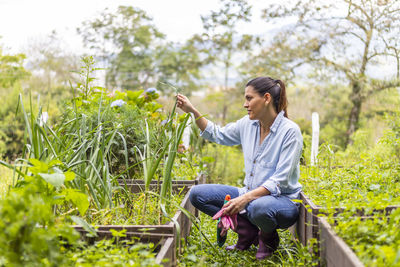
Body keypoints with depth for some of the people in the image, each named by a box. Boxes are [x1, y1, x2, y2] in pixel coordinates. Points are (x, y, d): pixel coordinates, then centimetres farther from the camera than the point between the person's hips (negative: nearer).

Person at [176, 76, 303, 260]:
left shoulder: (290, 131, -17)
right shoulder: (248, 124, 3)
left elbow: (280, 181, -22)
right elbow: (218, 135, 20)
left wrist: (245, 198, -33)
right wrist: (192, 111, 9)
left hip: (283, 200, -6)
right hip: (251, 195, 7)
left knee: (258, 207, -43)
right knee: (197, 194, -7)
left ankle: (268, 238, -4)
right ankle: (248, 232, 0)